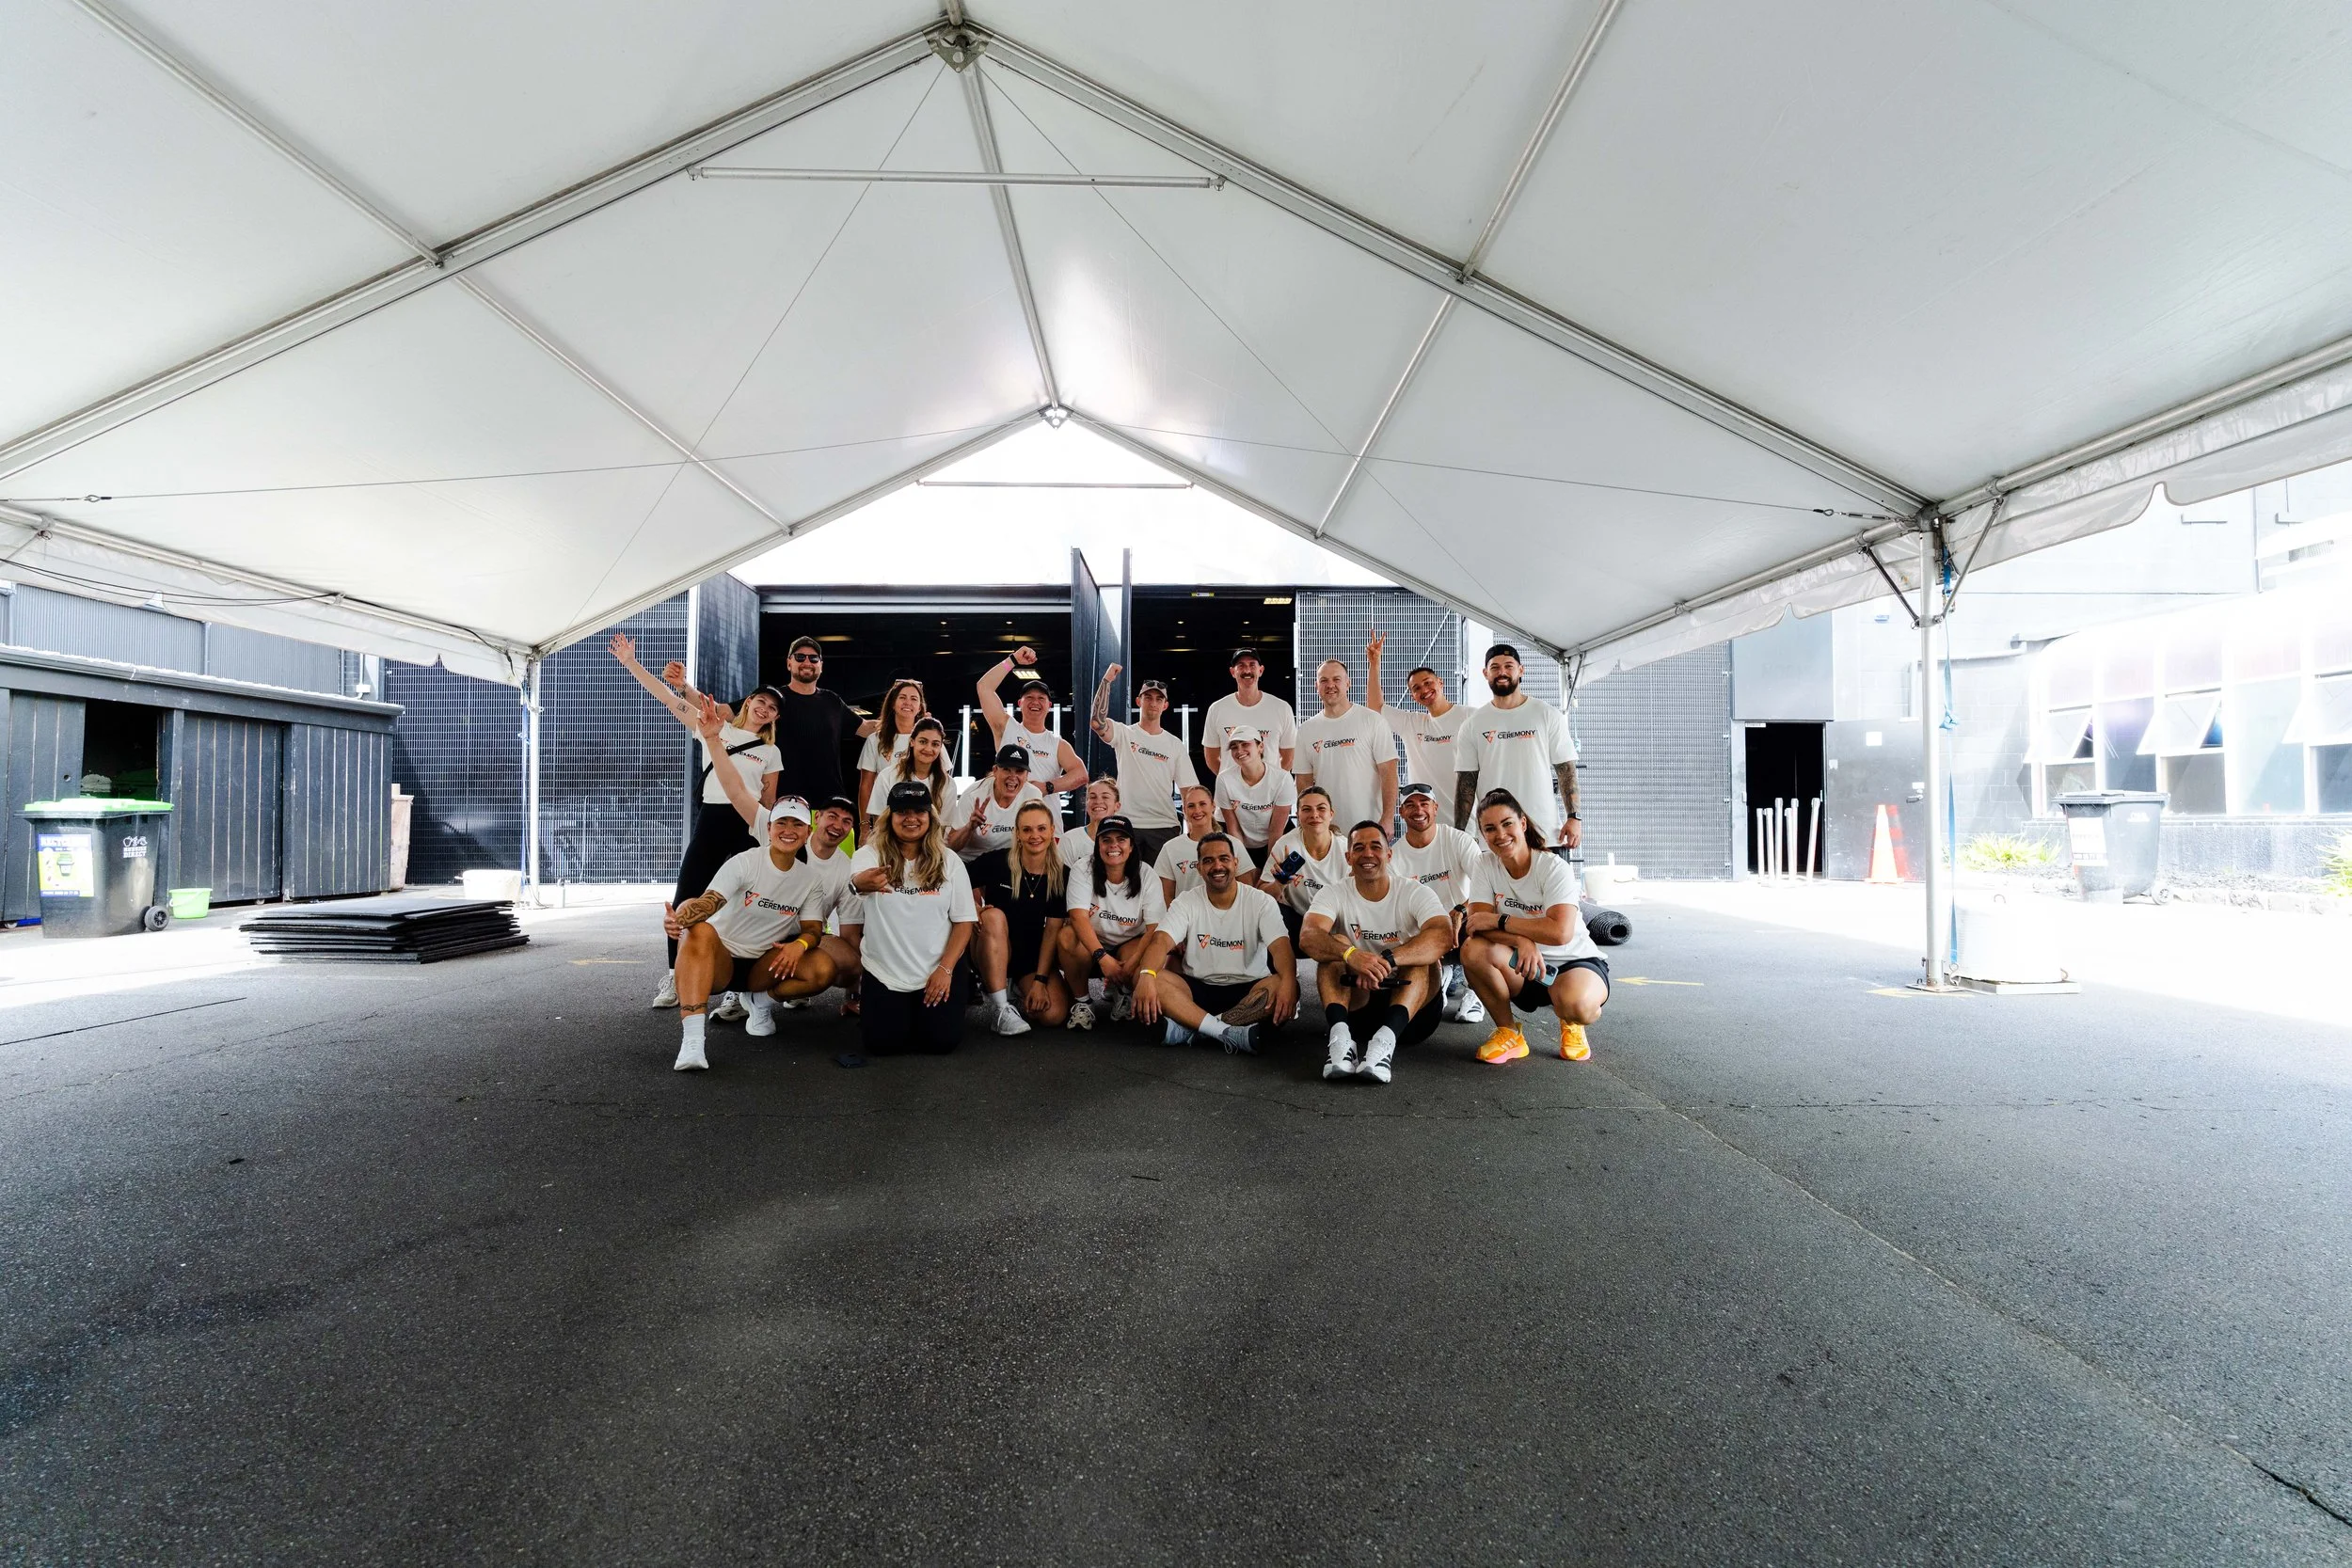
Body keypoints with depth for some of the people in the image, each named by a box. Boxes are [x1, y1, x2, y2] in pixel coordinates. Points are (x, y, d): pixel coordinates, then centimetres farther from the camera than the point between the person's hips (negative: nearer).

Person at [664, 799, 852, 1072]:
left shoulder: (811, 881, 2)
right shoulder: (745, 862, -11)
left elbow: (813, 929, -4)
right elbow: (709, 901, -25)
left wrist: (800, 944, -30)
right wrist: (679, 917, -48)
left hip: (763, 967, 3)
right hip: (720, 961, -3)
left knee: (823, 969, -24)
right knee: (699, 931, -38)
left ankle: (763, 1001, 5)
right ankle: (691, 1041, -43)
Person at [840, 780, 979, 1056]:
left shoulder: (949, 862, 1)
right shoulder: (868, 856, -5)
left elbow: (964, 921, 0)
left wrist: (945, 969, -12)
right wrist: (856, 885, -44)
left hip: (938, 971, 1)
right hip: (883, 973, -1)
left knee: (943, 1041, -9)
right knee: (882, 1043, -9)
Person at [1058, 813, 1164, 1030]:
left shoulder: (1147, 877, -10)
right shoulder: (1083, 870, -12)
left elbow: (1156, 928, -17)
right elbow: (1078, 916, -24)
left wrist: (1133, 962, -33)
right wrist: (1102, 957, -37)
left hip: (1129, 947, 1)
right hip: (1090, 945, 0)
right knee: (1068, 935, -33)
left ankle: (1123, 994, 3)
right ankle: (1081, 1001, -10)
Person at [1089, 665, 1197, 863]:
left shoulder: (1175, 744, 9)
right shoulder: (1124, 734, 4)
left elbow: (1189, 790, 7)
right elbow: (1098, 722, -18)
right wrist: (1107, 680, -17)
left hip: (1164, 826, 2)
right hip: (1127, 824, -2)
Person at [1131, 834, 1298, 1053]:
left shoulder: (1261, 902, -2)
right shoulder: (1187, 902, 1)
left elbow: (1280, 946, -17)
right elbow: (1162, 941, -15)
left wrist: (1288, 982, -40)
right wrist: (1146, 976, -38)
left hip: (1247, 990, -1)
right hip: (1197, 988, 1)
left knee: (1283, 986, -33)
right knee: (1141, 974, -25)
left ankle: (1187, 1029, -32)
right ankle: (1226, 1032, -36)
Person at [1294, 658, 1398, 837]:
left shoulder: (1373, 721, -3)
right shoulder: (1306, 730, 9)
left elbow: (1388, 773, -7)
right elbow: (1304, 781, 11)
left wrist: (1388, 819, -14)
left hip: (1369, 826, -3)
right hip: (1323, 828, 3)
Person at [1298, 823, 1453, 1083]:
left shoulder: (1415, 893, -5)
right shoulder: (1334, 894, -2)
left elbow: (1443, 937, -27)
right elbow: (1307, 937, -23)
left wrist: (1386, 959, -43)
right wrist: (1351, 955, -45)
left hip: (1412, 1007, 0)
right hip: (1355, 1005, 1)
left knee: (1423, 956, -26)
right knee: (1336, 945, -21)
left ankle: (1386, 1039, -47)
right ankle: (1341, 1036, -42)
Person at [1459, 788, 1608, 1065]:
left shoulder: (1554, 868, -17)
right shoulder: (1486, 866, -5)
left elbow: (1560, 932, -31)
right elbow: (1478, 923, -16)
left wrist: (1499, 921, -25)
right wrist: (1522, 940, -33)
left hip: (1574, 962, -3)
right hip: (1523, 969, 4)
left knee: (1574, 1003, -39)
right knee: (1472, 949, -28)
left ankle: (1572, 1025, 3)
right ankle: (1508, 1033, -6)